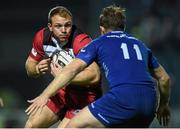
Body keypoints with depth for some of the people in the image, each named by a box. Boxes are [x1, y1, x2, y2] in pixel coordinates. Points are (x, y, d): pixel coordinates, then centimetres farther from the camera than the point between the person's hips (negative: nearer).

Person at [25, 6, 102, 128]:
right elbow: (30, 65, 6)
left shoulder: (82, 41, -30)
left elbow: (94, 76, -42)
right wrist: (38, 69, -17)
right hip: (62, 92, 7)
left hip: (84, 96, -7)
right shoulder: (42, 37, -10)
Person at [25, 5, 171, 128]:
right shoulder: (140, 44, 29)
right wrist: (164, 105, 47)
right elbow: (164, 78, 33)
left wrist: (45, 95, 5)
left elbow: (72, 69, 5)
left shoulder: (99, 43, 16)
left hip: (122, 98, -6)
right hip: (149, 102, 6)